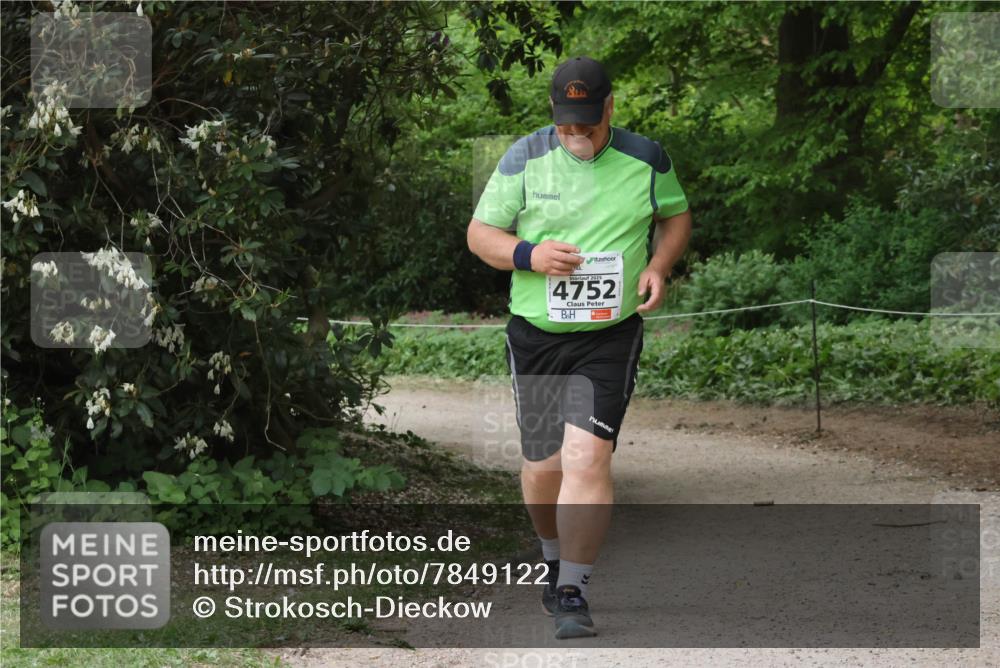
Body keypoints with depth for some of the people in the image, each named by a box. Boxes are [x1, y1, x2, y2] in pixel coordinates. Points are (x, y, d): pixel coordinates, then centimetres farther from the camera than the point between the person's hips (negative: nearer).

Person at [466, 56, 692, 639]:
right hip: (535, 334, 1)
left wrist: (660, 264, -4)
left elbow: (677, 217, 17)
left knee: (588, 457, -17)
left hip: (610, 335, -1)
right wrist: (528, 254, -16)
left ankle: (573, 592, -12)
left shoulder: (646, 160, 1)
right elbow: (480, 234, 4)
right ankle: (555, 557, 38)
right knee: (543, 466, 8)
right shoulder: (523, 159, -1)